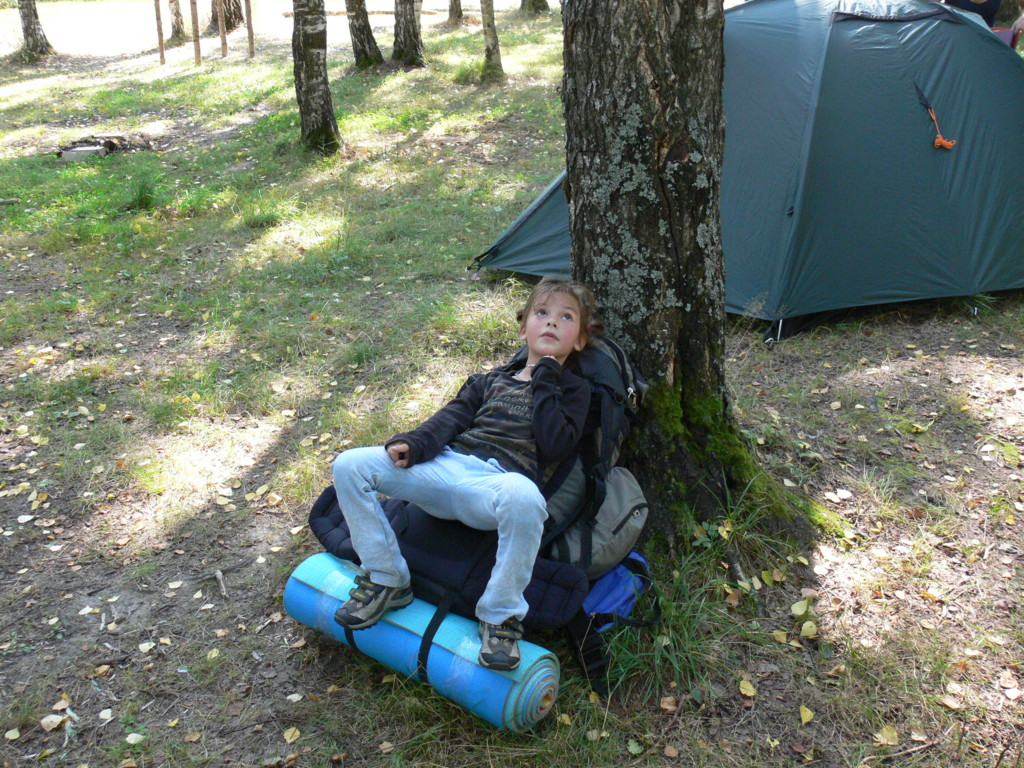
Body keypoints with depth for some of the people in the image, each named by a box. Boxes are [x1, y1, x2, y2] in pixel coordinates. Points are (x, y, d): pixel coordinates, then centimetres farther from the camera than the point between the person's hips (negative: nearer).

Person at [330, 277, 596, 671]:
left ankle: (500, 616, -21)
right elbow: (452, 418, 14)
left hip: (499, 480, -5)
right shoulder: (491, 381, 28)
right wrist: (413, 444, -5)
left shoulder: (572, 389, 15)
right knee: (349, 466, -10)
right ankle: (387, 580, 2)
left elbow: (556, 447, -2)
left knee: (523, 497, -43)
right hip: (445, 466, 5)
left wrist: (544, 383, 1)